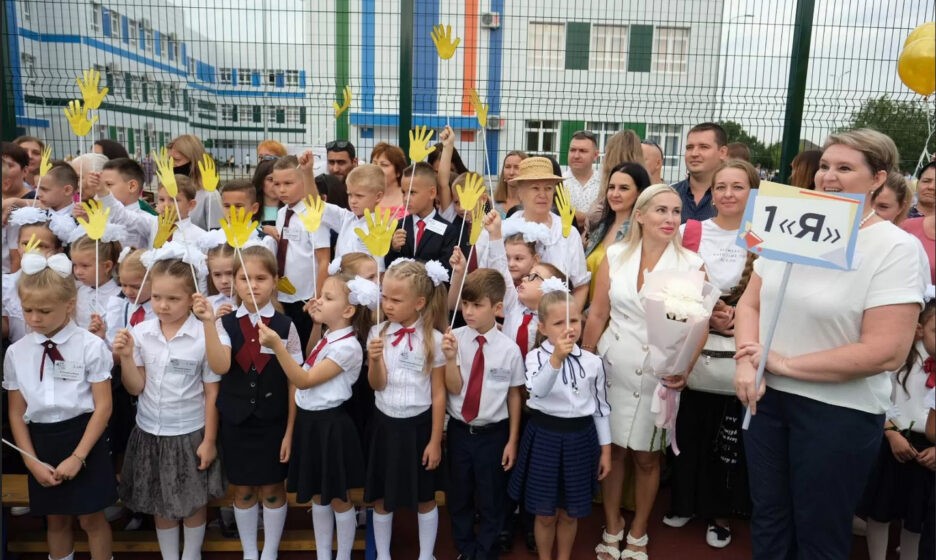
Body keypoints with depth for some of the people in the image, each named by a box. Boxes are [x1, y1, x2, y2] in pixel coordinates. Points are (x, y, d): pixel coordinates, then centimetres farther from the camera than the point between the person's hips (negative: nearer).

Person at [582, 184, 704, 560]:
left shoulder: (691, 264, -6)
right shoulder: (615, 255, -2)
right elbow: (597, 315, 1)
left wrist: (684, 370, -20)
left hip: (660, 374, -1)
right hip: (613, 368, 1)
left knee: (647, 457, 12)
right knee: (612, 450, 11)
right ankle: (612, 530, 31)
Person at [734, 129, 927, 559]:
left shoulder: (897, 249, -13)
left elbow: (886, 353, -20)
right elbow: (750, 303, 5)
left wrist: (785, 364, -16)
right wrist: (746, 364, -13)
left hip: (840, 412, -5)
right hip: (767, 397, 5)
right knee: (767, 522, 20)